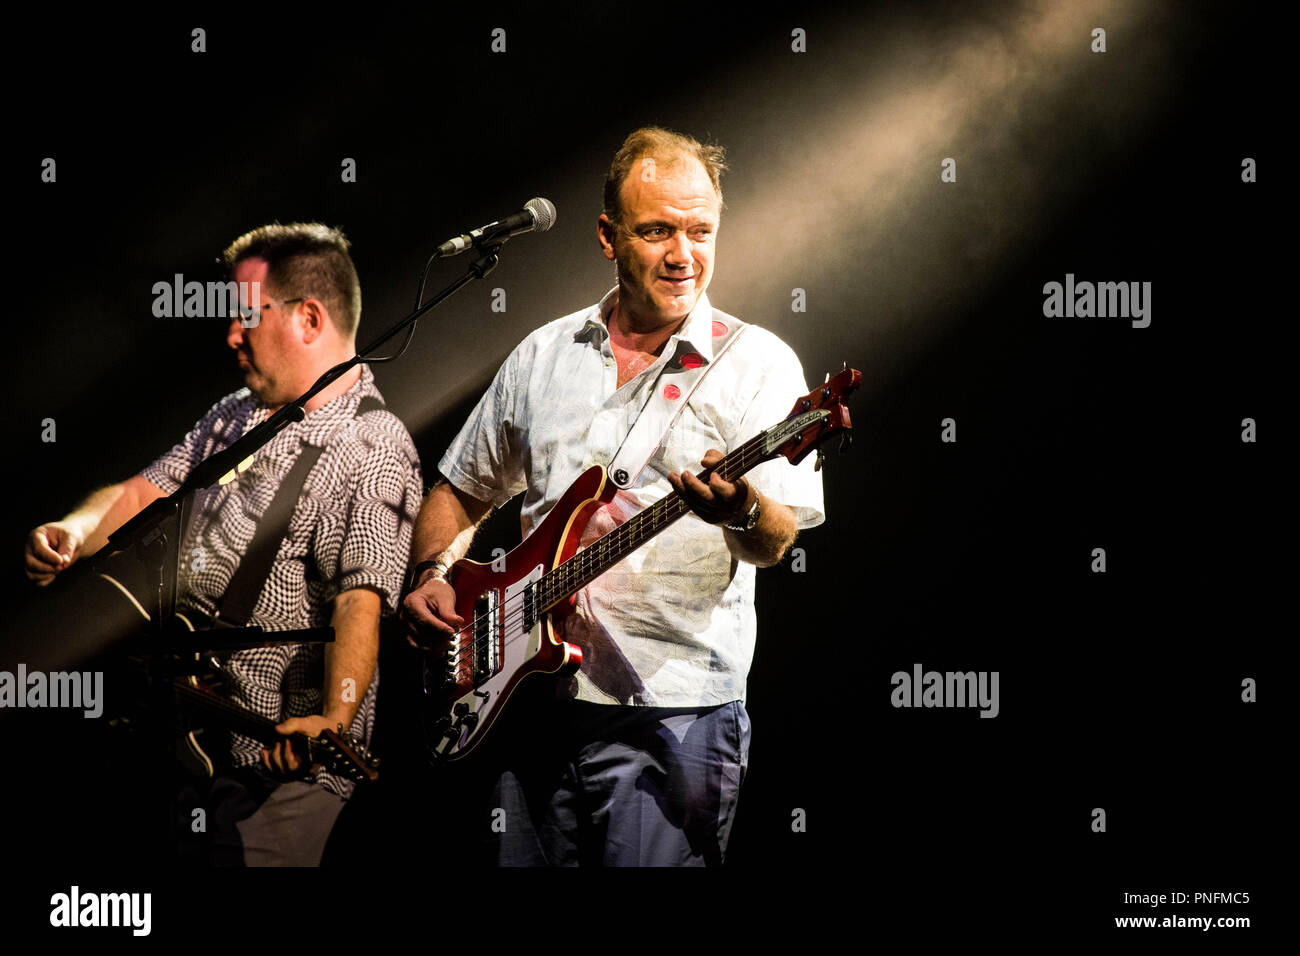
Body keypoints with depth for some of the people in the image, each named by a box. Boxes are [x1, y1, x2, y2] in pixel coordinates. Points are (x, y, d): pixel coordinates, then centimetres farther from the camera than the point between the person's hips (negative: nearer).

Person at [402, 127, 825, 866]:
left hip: (670, 719, -4)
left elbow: (776, 540, -14)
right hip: (530, 701, 4)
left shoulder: (755, 364, -2)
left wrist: (742, 511, -35)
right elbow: (463, 493, 23)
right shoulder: (544, 356, 11)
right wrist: (432, 577, 5)